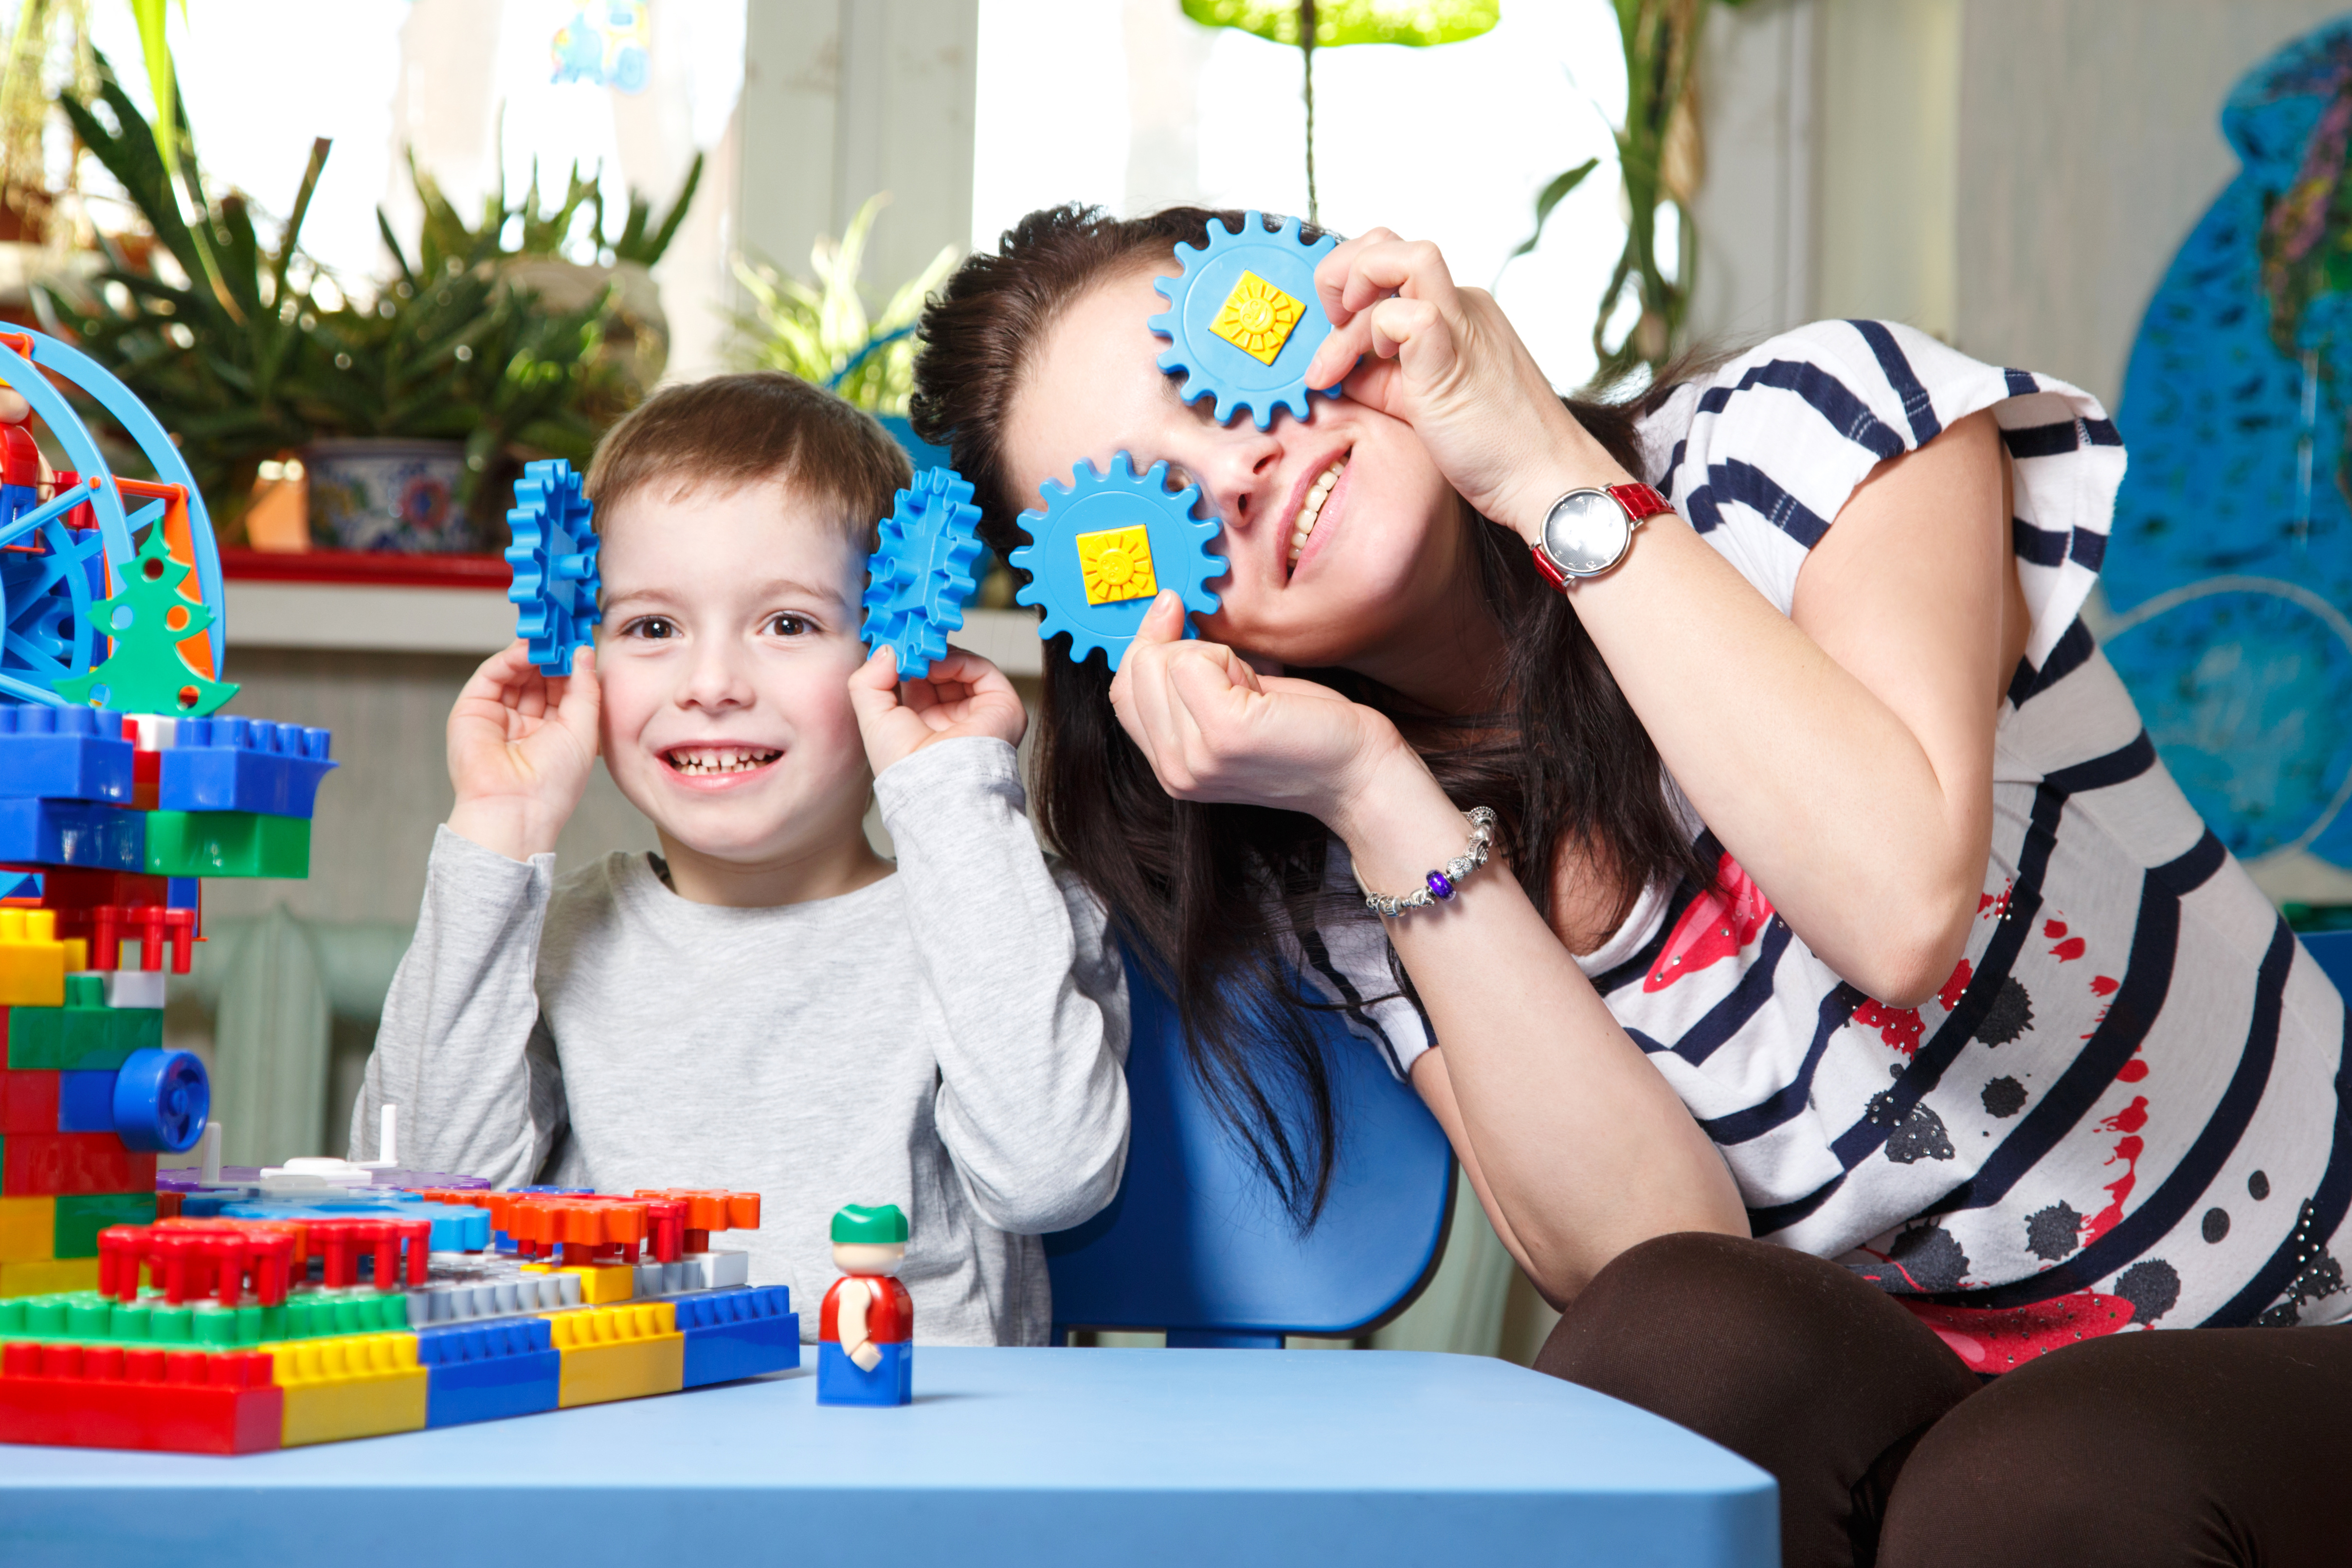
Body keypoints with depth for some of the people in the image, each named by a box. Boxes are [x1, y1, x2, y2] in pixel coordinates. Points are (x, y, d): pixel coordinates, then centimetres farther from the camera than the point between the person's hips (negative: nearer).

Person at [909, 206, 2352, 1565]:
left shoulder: (1806, 430, -9)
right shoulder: (1352, 884, 0)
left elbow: (1900, 905, -27)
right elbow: (1647, 1253, -14)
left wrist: (1550, 470, -21)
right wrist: (1384, 806, -19)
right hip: (1877, 1417, 3)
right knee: (1674, 1333, -29)